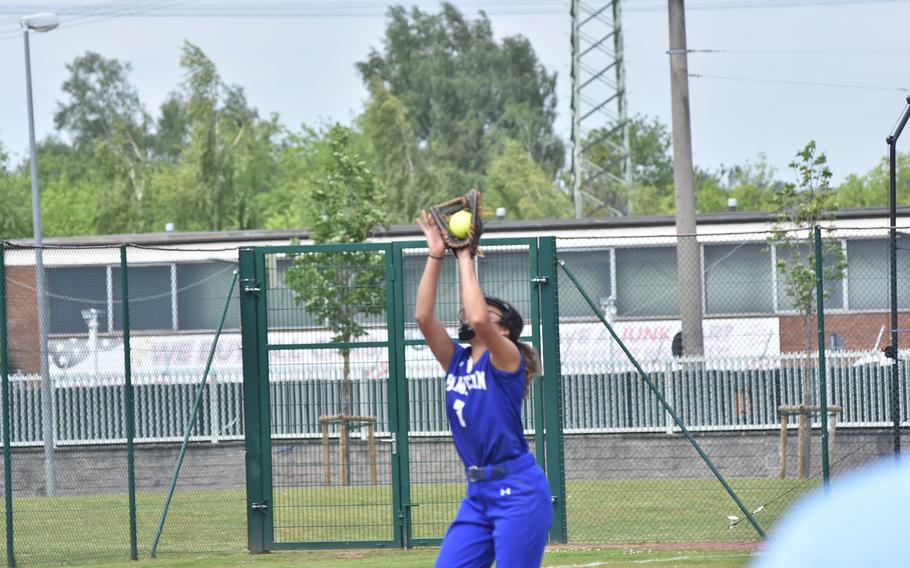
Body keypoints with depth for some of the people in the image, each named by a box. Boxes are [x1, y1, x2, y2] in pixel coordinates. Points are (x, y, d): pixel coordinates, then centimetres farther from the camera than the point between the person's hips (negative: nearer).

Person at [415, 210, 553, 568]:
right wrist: (435, 257, -4)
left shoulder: (506, 359, -6)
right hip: (478, 494, 7)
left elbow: (478, 318, -24)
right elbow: (424, 317, 0)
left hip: (518, 491, -7)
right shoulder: (456, 361, 12)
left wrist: (465, 259, -14)